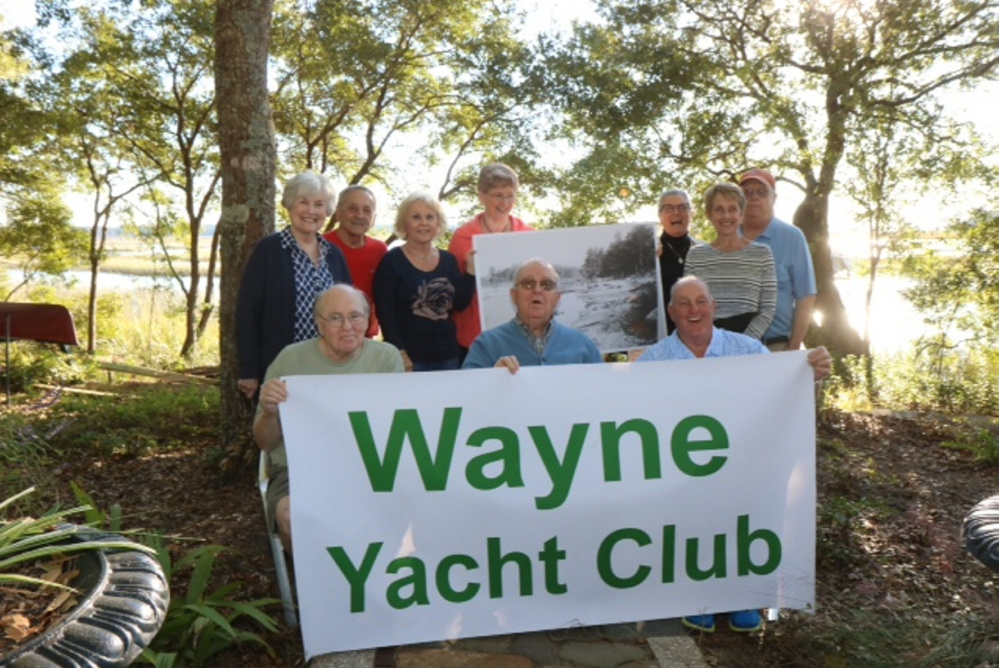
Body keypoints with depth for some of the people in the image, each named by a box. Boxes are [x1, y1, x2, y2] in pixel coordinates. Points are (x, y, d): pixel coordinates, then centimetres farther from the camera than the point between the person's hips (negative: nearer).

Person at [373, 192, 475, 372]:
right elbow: (384, 313, -9)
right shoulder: (391, 261, -4)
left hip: (448, 355, 5)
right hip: (410, 357, -4)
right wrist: (399, 353, -15)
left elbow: (460, 304, 2)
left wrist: (471, 269, -7)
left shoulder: (448, 260, 8)